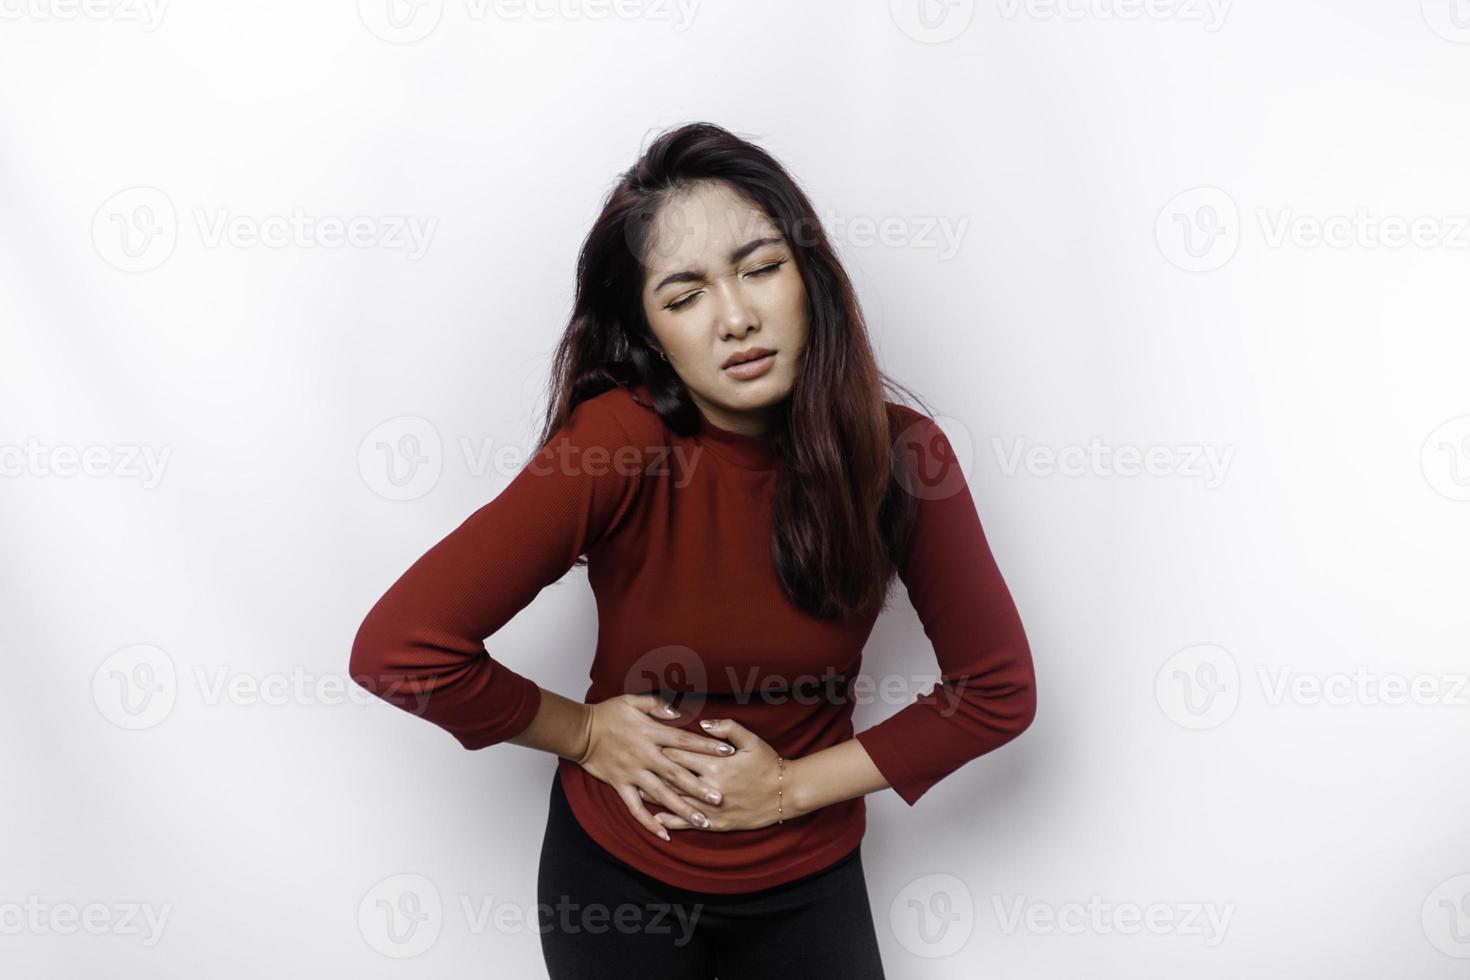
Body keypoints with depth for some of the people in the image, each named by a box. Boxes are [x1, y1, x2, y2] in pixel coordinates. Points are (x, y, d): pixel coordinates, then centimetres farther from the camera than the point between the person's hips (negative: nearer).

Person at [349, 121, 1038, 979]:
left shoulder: (899, 453, -17)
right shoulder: (618, 442, -25)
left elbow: (999, 690, -8)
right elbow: (399, 650, -27)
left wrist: (795, 785, -12)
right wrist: (585, 733, -16)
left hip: (808, 882, 2)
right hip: (617, 872, -1)